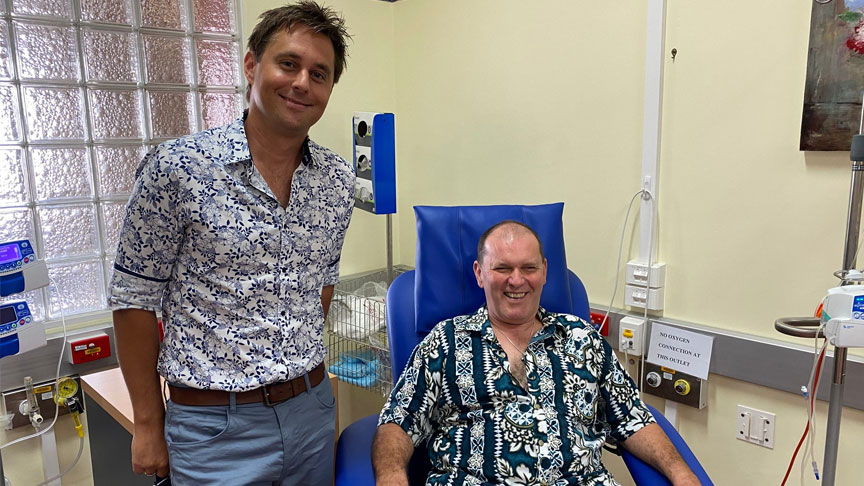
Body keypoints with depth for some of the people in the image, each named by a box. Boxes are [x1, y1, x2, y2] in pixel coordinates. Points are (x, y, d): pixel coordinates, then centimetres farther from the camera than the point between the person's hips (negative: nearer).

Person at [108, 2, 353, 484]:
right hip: (215, 426, -4)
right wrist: (148, 424, -2)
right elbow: (136, 298, -6)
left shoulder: (340, 180, -1)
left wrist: (308, 377, 14)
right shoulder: (176, 168, -13)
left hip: (313, 412, 4)